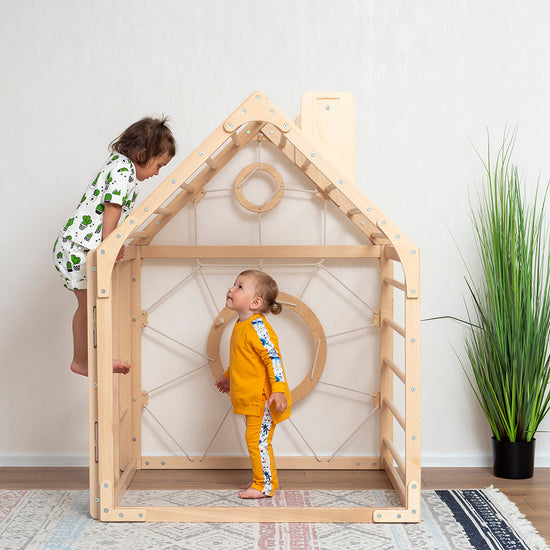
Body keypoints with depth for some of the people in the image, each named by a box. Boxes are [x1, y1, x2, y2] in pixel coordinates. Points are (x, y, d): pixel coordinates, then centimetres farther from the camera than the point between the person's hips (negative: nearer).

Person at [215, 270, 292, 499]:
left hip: (263, 398, -10)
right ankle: (263, 480, 27)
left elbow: (274, 358, -24)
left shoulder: (258, 327, -20)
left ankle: (265, 486, 3)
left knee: (257, 439, -7)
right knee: (256, 440, 16)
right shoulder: (241, 325, 11)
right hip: (251, 398, 10)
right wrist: (228, 376, 33)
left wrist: (278, 390, -29)